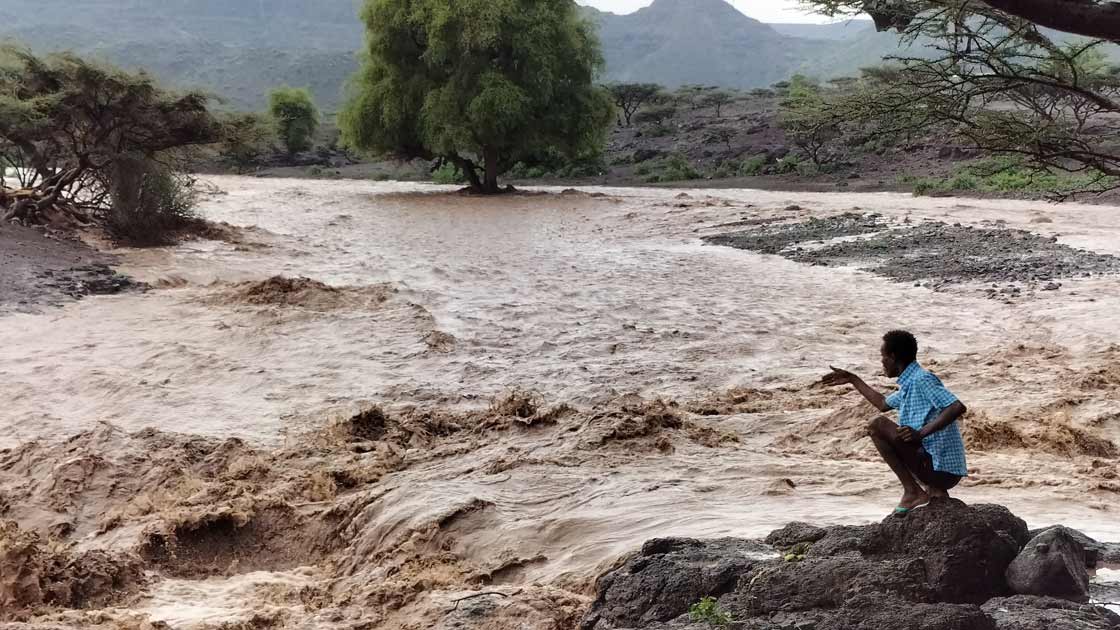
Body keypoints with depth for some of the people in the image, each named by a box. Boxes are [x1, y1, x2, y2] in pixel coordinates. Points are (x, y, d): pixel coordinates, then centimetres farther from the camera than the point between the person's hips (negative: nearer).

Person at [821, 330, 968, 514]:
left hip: (941, 468, -10)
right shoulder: (909, 385, 16)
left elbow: (958, 407, -26)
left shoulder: (922, 380, -13)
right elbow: (883, 403, 35)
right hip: (944, 472, 10)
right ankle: (934, 490, 13)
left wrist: (921, 433, -29)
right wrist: (853, 380, 38)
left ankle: (912, 491, -10)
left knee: (878, 425, -13)